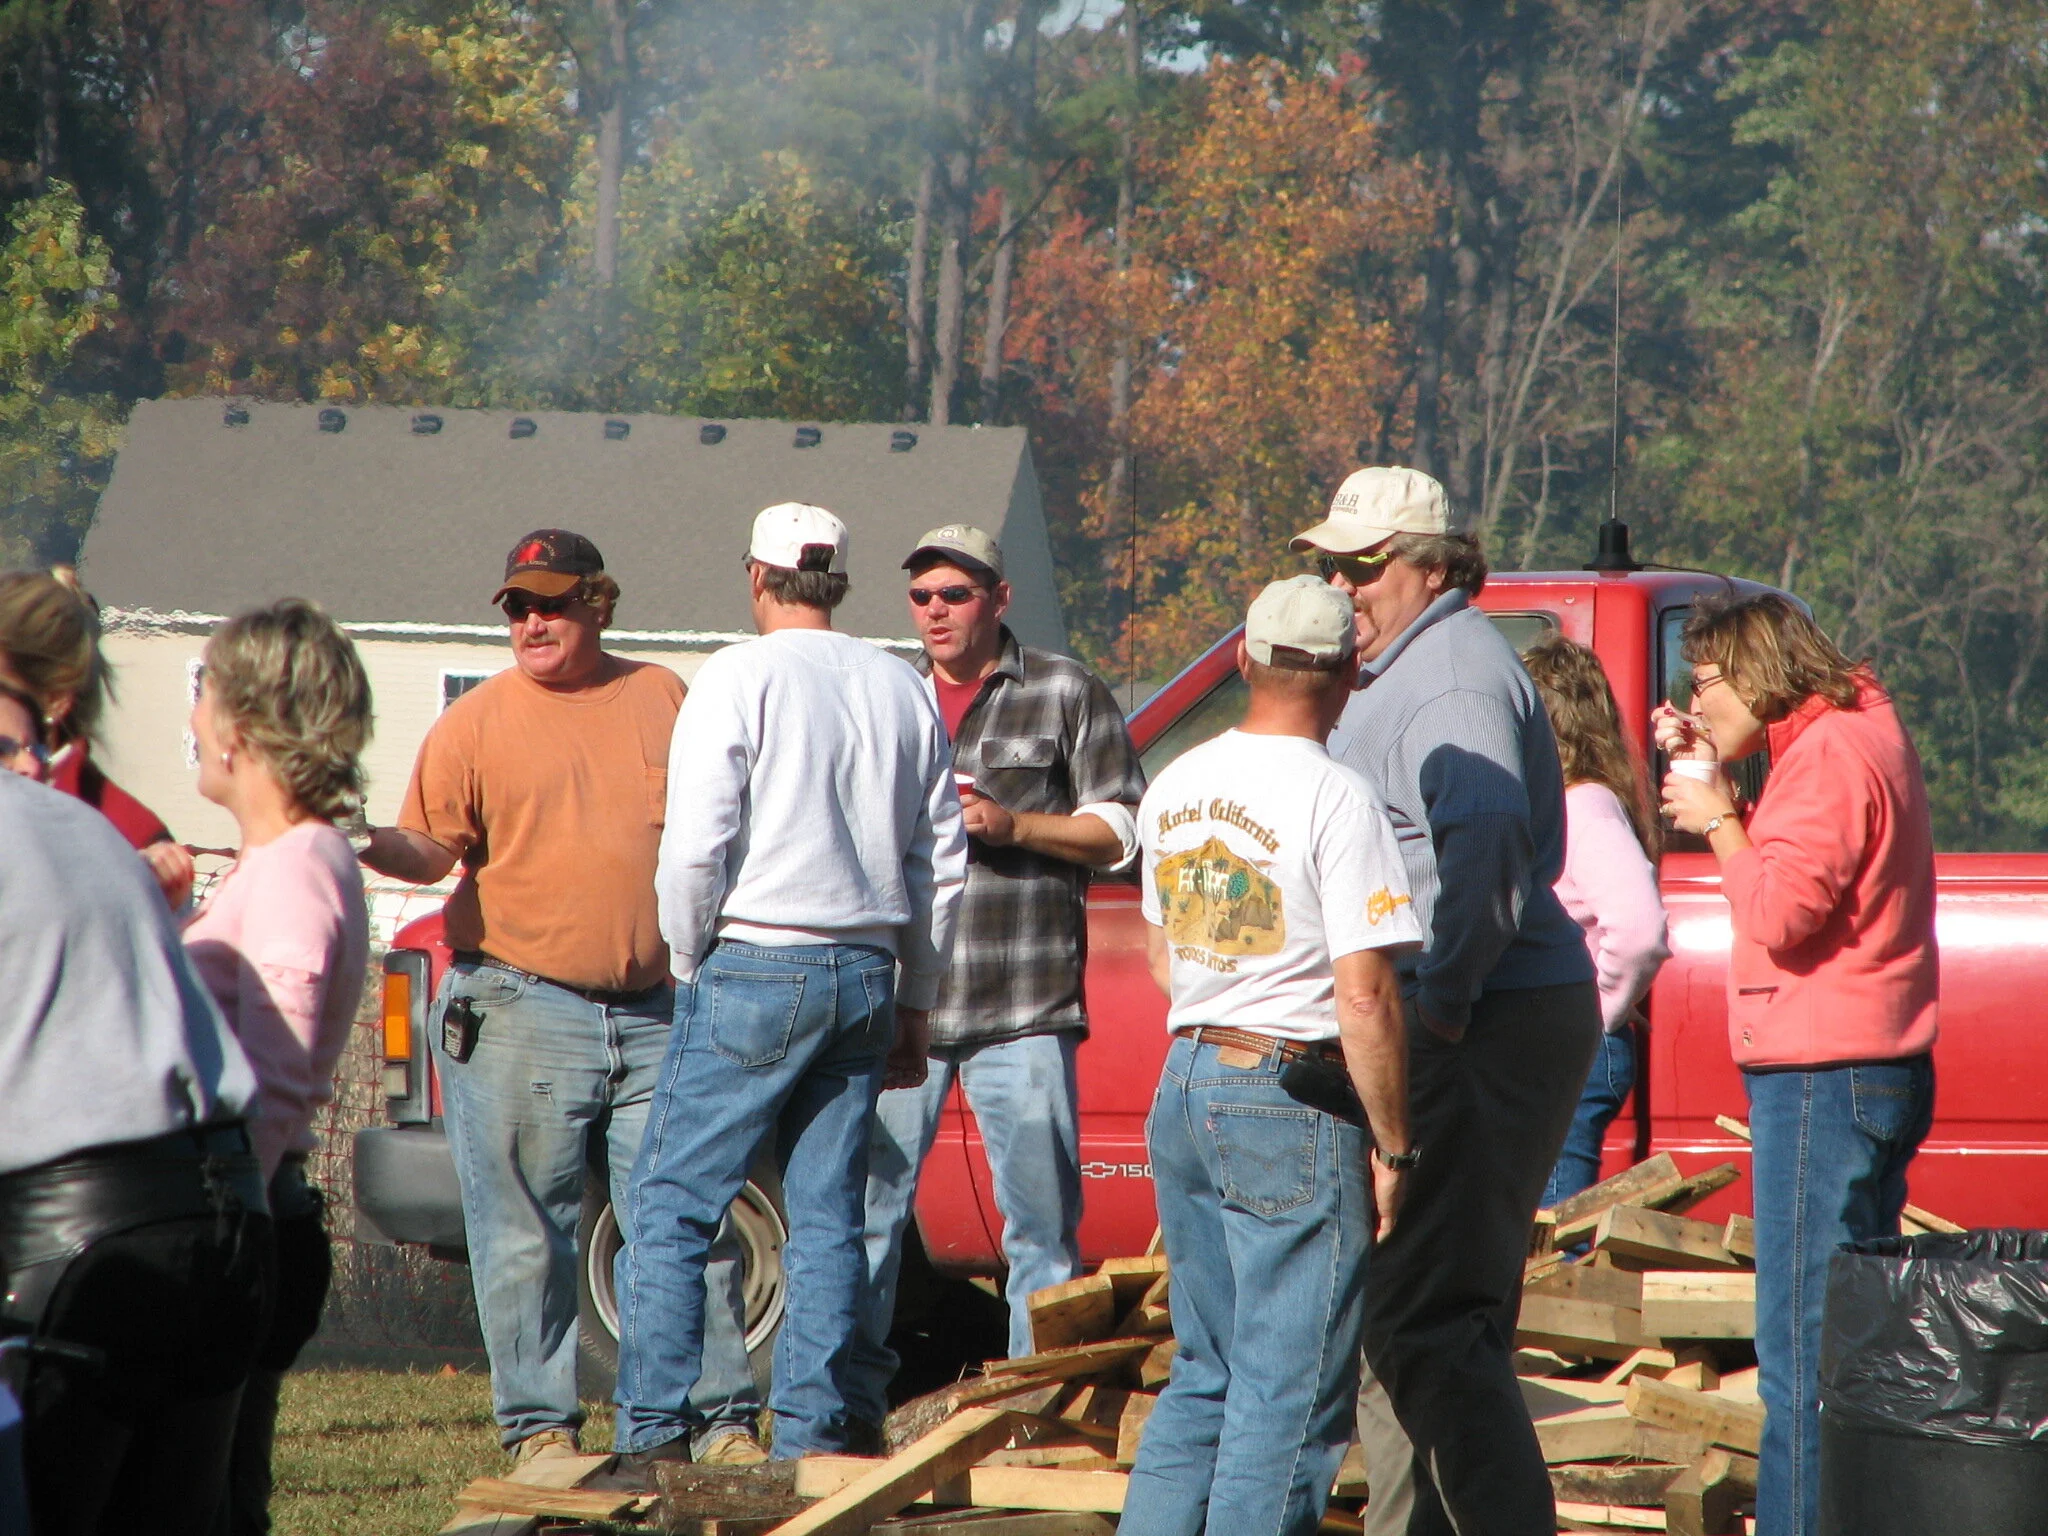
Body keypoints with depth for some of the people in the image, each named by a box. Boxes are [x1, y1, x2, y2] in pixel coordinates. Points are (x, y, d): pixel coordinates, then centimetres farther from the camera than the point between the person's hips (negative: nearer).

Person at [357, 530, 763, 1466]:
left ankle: (724, 1423, 5)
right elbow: (433, 849, -3)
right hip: (519, 1018, -2)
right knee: (526, 1236, 0)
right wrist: (367, 844, -23)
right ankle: (540, 1429, 6)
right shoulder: (472, 725, 4)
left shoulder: (663, 701, 12)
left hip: (656, 1012, 2)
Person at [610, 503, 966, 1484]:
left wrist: (690, 959, 3)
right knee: (828, 1218, 7)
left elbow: (696, 845, -13)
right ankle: (812, 1436, 4)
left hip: (756, 967, -5)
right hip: (866, 973, 5)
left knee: (672, 1208, -1)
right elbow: (942, 862, 15)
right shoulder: (902, 692, 12)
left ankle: (654, 1436, -7)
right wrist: (913, 1004, 21)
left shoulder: (741, 678, -6)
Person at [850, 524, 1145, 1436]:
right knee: (867, 1205, 0)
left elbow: (1122, 830, 3)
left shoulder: (1065, 694, 6)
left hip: (1023, 1013, -2)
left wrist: (1012, 825, -9)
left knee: (1042, 1215, 0)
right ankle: (853, 1406, 6)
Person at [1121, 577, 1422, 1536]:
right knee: (1289, 1393, -2)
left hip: (1184, 1087, 7)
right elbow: (1364, 997, -18)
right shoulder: (1336, 800, -14)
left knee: (1205, 1375, 17)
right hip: (1294, 1103, -7)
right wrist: (1393, 1144, -11)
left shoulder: (1176, 787, 9)